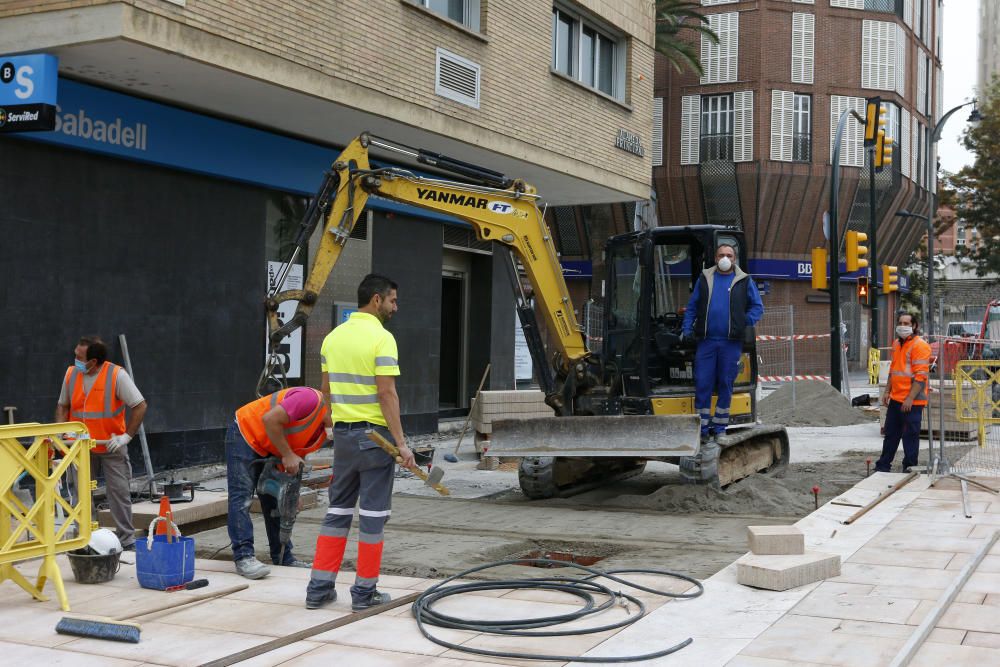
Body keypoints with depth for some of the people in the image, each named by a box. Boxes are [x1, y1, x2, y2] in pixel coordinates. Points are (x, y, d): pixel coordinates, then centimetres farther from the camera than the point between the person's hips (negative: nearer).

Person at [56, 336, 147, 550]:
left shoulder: (117, 375, -15)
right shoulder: (71, 374, 0)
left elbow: (140, 406, -13)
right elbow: (63, 405, 11)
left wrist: (127, 436, -15)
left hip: (112, 446, -4)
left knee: (119, 493, 0)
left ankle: (127, 541, 9)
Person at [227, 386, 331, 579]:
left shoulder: (323, 432, 2)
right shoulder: (311, 399, -27)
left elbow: (297, 453, 9)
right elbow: (270, 420, -30)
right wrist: (287, 455, -22)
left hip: (269, 450, 10)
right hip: (245, 434, -10)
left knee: (275, 500, 9)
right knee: (242, 498, -12)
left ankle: (284, 558, 13)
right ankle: (244, 557, -13)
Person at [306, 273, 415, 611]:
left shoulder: (333, 337, 8)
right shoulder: (381, 338, -14)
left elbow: (329, 390, 13)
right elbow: (387, 394, -19)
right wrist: (401, 442, -18)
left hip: (343, 433, 7)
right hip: (374, 434, -6)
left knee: (338, 510, 13)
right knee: (373, 514, 2)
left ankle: (320, 587, 13)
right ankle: (365, 592, 7)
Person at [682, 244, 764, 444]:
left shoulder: (744, 281, 7)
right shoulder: (704, 279, 11)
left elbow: (757, 307, 10)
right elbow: (692, 306, 12)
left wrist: (745, 322, -4)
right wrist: (687, 328, 0)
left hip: (731, 343, 0)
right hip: (706, 340, 1)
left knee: (726, 385, 5)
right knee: (702, 384, -3)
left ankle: (719, 428, 14)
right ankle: (703, 428, 5)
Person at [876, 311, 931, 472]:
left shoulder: (919, 346, -14)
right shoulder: (896, 343, 13)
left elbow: (921, 376, -18)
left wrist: (910, 398, -21)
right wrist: (887, 391, 17)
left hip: (912, 401, -8)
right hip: (895, 398, 8)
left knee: (910, 435, 0)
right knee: (891, 433, 15)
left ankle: (909, 468, 10)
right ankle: (883, 465, 25)